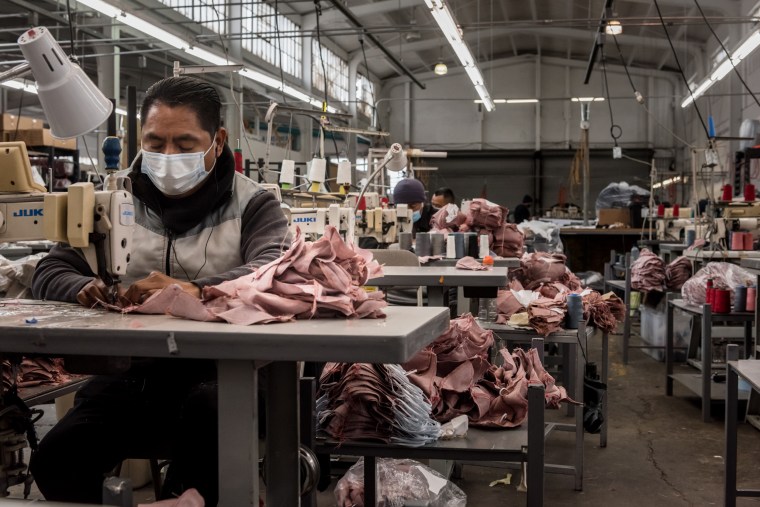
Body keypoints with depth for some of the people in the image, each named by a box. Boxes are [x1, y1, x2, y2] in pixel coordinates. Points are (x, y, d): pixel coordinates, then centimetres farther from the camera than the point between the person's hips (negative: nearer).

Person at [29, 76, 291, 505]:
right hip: (129, 373, 3)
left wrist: (194, 292, -35)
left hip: (217, 371, -3)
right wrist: (85, 290, -15)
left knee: (209, 407, -35)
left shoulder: (253, 205, 3)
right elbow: (51, 273, 10)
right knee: (56, 460, -17)